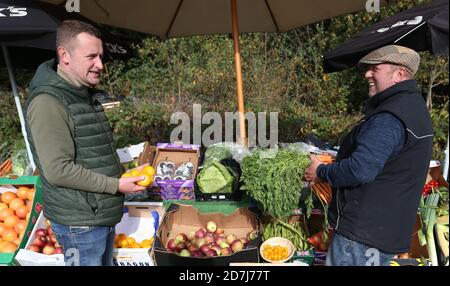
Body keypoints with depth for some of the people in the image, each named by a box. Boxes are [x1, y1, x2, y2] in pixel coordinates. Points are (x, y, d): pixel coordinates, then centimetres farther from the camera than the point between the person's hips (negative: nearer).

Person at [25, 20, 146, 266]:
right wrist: (116, 185, -19)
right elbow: (58, 170, -24)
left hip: (103, 215, 9)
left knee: (105, 261, 21)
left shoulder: (85, 96, 10)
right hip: (79, 223, -8)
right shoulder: (48, 103, -19)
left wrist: (125, 174, 8)